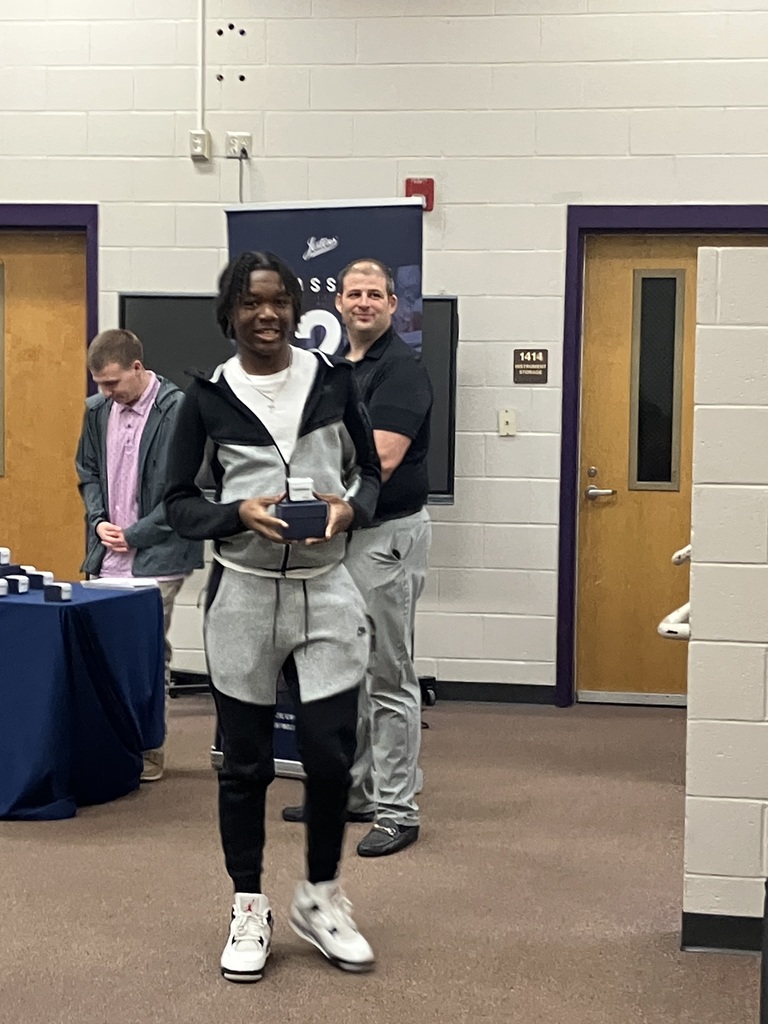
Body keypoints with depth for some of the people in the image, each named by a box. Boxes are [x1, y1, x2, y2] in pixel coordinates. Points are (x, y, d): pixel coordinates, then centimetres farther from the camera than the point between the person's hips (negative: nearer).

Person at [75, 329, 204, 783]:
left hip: (156, 557, -6)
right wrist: (99, 520, 3)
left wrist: (135, 535, -10)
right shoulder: (98, 409, 8)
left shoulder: (177, 410, -12)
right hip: (107, 554, 6)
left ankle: (150, 750, 9)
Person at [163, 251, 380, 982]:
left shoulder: (333, 380, 2)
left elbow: (370, 471, 10)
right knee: (245, 762, 8)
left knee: (330, 754, 2)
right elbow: (178, 500, 2)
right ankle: (248, 908, 25)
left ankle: (321, 897, 25)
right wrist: (238, 515, -17)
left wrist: (349, 508, -12)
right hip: (243, 593, -1)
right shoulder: (208, 396, -2)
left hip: (326, 591, 1)